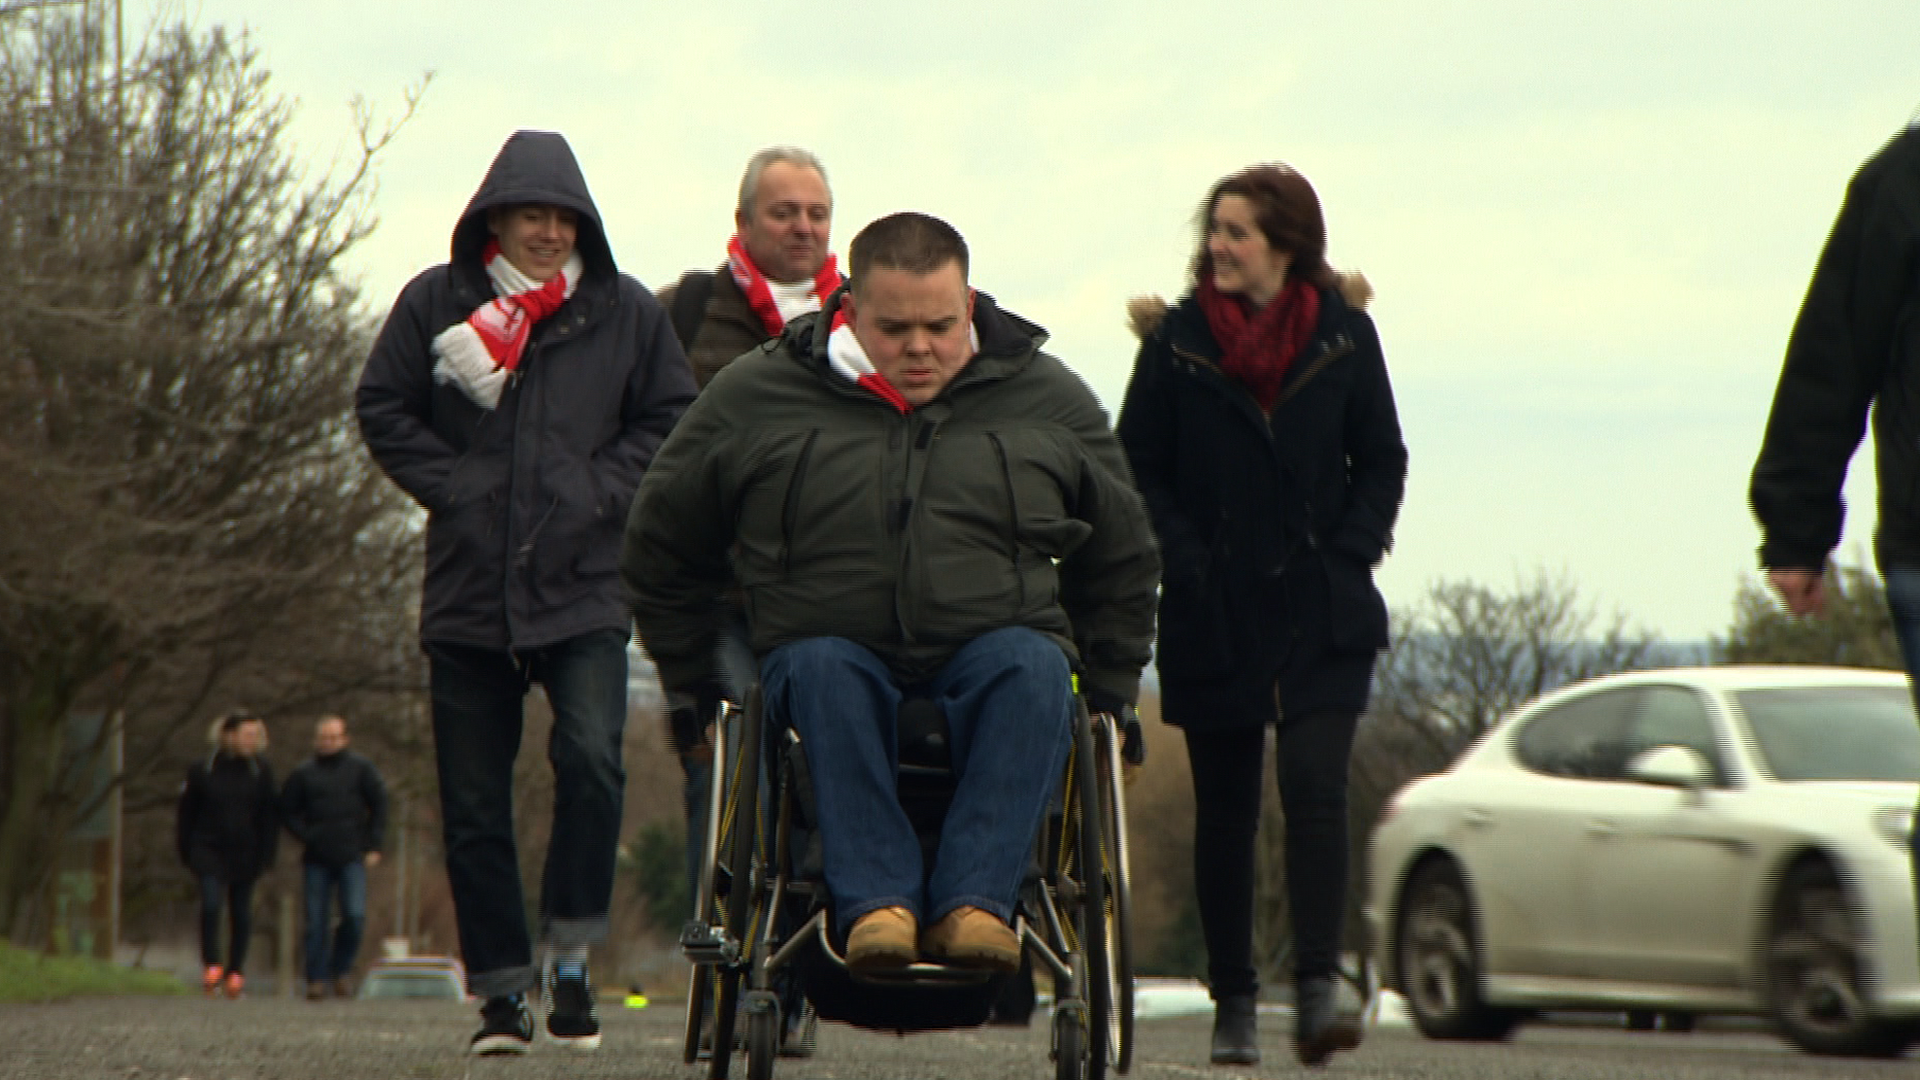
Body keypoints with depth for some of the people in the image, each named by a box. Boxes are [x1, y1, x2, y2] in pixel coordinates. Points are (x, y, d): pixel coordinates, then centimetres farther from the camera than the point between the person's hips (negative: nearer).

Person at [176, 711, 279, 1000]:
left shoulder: (261, 771, 2)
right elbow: (186, 813, 5)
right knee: (210, 902, -18)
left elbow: (269, 817, 5)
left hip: (245, 854, 2)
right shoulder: (202, 770, -2)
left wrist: (265, 856, -1)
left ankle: (235, 972, 18)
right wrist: (185, 850, 3)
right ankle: (211, 966, -7)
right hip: (209, 850, -2)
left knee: (241, 912, 6)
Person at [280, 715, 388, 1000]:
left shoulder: (360, 769, 7)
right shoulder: (303, 773, 7)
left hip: (352, 857, -1)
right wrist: (305, 836, -2)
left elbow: (379, 806, 11)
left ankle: (339, 971, 6)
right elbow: (287, 810, 13)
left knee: (355, 916, -11)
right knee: (316, 921, -2)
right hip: (316, 859, 1)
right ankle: (316, 979, 4)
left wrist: (373, 846, 4)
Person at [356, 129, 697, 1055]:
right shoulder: (436, 304, 4)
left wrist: (600, 490, -4)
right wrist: (452, 486, -5)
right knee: (474, 803, 3)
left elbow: (671, 418, 10)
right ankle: (501, 987, 14)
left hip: (584, 590, -1)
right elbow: (383, 410, 7)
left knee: (591, 759, -21)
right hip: (468, 591, 1)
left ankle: (569, 952, -5)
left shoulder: (625, 311, 6)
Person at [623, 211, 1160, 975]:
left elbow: (1121, 565, 24)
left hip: (996, 647, 1)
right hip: (833, 651, 0)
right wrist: (694, 683, 16)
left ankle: (974, 901, -44)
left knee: (1032, 667, -34)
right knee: (824, 670, -35)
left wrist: (1108, 697, 17)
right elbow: (662, 553, 19)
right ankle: (874, 900, -45)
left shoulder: (1050, 402, 11)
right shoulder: (753, 398, 7)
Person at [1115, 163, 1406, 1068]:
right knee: (1224, 812, 5)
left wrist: (1348, 554, -4)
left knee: (1315, 789, -14)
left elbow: (1381, 461, 10)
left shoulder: (1343, 336, 3)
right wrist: (1185, 562, -8)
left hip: (1322, 617, -1)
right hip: (1214, 616, 1)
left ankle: (1317, 994, -17)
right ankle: (1233, 1004, 13)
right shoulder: (1177, 339, 1)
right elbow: (1138, 468, 4)